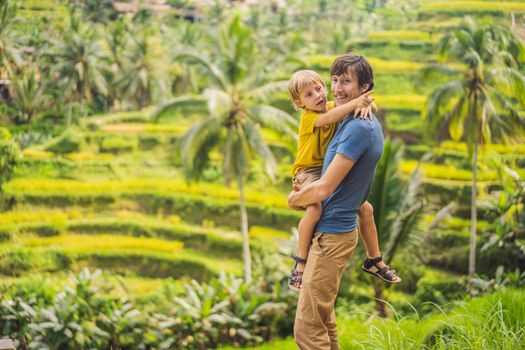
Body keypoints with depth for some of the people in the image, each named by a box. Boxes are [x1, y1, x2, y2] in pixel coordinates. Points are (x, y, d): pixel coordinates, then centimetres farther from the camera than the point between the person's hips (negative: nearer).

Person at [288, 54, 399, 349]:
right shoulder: (368, 123, 10)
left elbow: (324, 189, -20)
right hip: (339, 228, 10)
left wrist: (294, 199, -1)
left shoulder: (358, 128, -21)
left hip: (331, 234, -10)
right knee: (323, 318, 20)